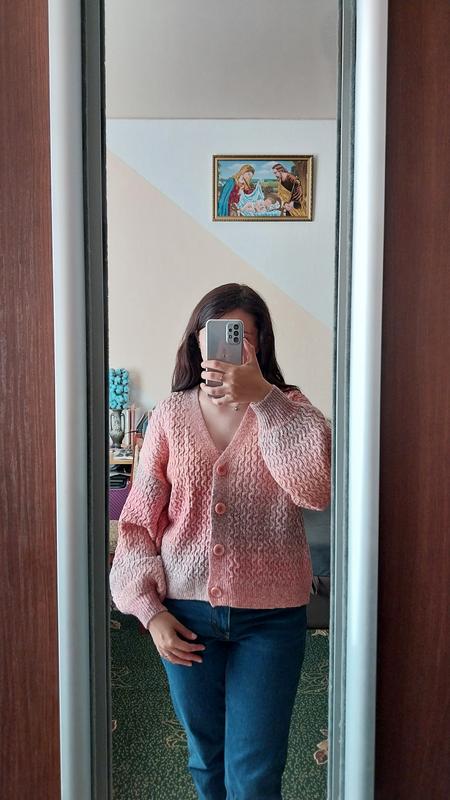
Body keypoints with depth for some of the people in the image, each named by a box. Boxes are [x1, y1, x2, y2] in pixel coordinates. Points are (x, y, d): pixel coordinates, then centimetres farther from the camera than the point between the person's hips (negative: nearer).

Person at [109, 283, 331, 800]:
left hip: (270, 618, -2)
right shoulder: (171, 415, -2)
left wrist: (261, 398, -29)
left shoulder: (286, 409, -5)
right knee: (205, 758, 23)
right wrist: (150, 610, -5)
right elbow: (139, 520, 1)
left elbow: (318, 488, -25)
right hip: (186, 615, 2)